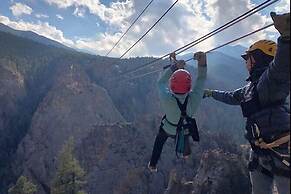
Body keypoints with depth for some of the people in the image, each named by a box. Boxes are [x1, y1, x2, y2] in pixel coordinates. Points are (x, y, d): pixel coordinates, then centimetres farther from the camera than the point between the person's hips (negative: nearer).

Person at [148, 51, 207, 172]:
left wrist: (174, 66, -30)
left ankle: (152, 165, 48)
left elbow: (161, 82, -24)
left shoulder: (167, 99, -43)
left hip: (168, 129, -1)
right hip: (185, 130, 2)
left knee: (159, 141, 31)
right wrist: (202, 62, -39)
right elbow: (201, 79, -24)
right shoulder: (194, 99, -39)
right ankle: (186, 153, 66)